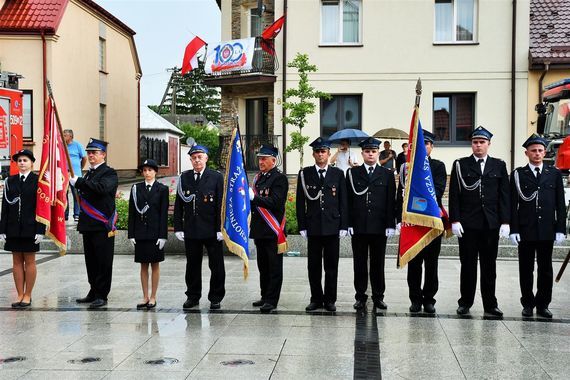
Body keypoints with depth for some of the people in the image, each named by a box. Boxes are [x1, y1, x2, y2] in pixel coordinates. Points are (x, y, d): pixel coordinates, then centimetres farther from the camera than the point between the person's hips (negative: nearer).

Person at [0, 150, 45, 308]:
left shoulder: (38, 181, -3)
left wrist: (40, 230, -13)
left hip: (30, 228, -4)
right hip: (13, 228, 4)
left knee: (29, 261, 4)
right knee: (17, 261, 7)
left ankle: (27, 296, 12)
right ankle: (20, 295, 14)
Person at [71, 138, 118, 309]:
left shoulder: (109, 173, -7)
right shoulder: (89, 173, 19)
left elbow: (101, 188, -27)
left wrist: (78, 181, -23)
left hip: (102, 226, -8)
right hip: (88, 225, 8)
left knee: (103, 262, -3)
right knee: (91, 262, 13)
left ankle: (102, 296, 2)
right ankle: (94, 293, 21)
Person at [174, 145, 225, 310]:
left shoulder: (217, 177, -1)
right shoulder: (184, 178, 8)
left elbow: (221, 205, -4)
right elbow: (178, 205, 9)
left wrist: (220, 228, -9)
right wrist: (178, 228, 3)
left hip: (212, 231, -2)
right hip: (191, 231, 3)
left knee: (216, 266, 3)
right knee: (192, 265, 11)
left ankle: (216, 298, 15)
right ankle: (193, 296, 24)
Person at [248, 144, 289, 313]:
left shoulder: (279, 178, -10)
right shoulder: (258, 178, 15)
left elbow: (275, 202, -21)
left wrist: (254, 197, -23)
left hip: (273, 231, -8)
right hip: (260, 229, 8)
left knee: (274, 267, -2)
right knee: (263, 266, 14)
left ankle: (272, 300, 2)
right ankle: (265, 297, 23)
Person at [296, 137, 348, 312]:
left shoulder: (338, 174, 5)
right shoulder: (305, 174, 5)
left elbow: (343, 202, 5)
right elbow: (300, 202, 4)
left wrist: (343, 226, -1)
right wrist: (302, 226, -1)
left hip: (332, 226, 0)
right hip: (313, 226, 0)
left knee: (331, 265, 5)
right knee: (314, 265, 5)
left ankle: (330, 299, 14)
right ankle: (316, 299, 16)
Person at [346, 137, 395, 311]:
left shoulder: (387, 175, 7)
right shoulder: (352, 173, 6)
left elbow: (391, 202, 4)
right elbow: (348, 200, 3)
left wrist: (390, 225, -3)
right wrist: (348, 223, -4)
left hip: (379, 226, 0)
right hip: (358, 226, 0)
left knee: (378, 263, 6)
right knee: (359, 263, 5)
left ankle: (378, 297, 15)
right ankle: (360, 297, 13)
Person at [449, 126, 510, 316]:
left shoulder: (499, 166, 9)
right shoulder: (460, 165, 4)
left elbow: (504, 195, 6)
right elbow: (454, 195, 0)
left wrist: (505, 222, -1)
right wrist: (455, 220, -7)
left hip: (491, 224, 2)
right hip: (467, 224, -1)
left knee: (489, 265, 7)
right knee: (468, 265, 4)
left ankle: (490, 304, 15)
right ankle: (465, 302, 14)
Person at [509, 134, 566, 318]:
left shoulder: (554, 174, 7)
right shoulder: (518, 174, 3)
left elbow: (560, 203, 6)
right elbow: (513, 204, 0)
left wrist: (560, 229, 0)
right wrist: (514, 230, -7)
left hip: (547, 231, 1)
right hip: (526, 230, -1)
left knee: (546, 269, 6)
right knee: (526, 269, 5)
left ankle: (543, 304, 16)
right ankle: (528, 303, 16)